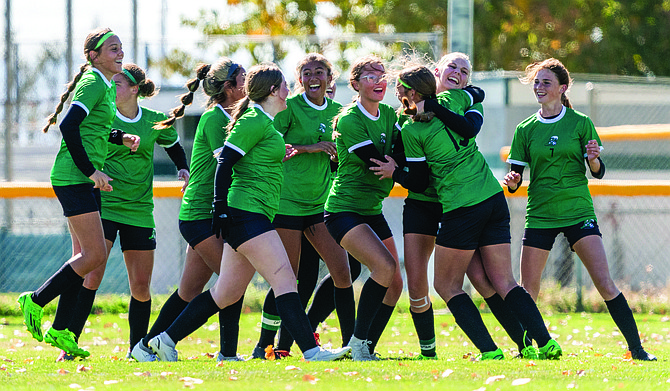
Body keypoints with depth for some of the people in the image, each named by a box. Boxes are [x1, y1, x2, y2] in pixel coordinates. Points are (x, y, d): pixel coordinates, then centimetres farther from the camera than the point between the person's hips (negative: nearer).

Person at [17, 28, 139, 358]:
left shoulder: (105, 86, 17)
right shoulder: (93, 83, -13)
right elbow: (69, 126, -22)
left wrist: (121, 138, 10)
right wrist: (91, 171, -21)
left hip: (85, 180, 10)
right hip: (73, 178, -10)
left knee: (84, 256, 8)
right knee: (95, 255, -12)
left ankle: (60, 330, 10)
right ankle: (35, 300, 0)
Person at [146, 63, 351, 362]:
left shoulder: (262, 122, 21)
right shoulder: (255, 121, -9)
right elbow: (224, 163, -15)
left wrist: (278, 155, 21)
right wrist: (221, 209, -19)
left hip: (252, 217, 10)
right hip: (246, 213, -10)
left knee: (226, 293, 10)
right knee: (285, 281, -15)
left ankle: (166, 340, 14)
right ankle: (311, 351, -21)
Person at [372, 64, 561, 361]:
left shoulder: (410, 131, -6)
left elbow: (419, 183, -1)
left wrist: (395, 172, 14)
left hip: (461, 210, -6)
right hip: (495, 200, 6)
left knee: (446, 285, 8)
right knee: (504, 283, 9)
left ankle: (489, 349, -4)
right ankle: (545, 341, -5)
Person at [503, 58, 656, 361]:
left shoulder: (580, 123, 2)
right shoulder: (526, 130, 6)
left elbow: (599, 172, 4)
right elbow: (515, 176, 7)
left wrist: (593, 158, -18)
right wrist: (512, 182, -16)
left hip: (578, 211, -2)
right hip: (539, 215, 2)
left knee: (604, 284, -12)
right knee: (528, 290, -2)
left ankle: (636, 348, -9)